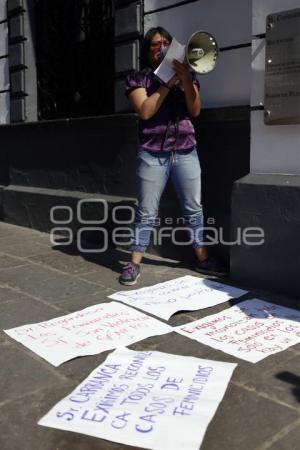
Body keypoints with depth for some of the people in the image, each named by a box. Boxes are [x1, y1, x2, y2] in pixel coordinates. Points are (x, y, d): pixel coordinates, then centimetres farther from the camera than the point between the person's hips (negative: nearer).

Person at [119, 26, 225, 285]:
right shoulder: (137, 79, 5)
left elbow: (195, 111, 0)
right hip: (152, 154, -3)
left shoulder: (186, 75, 12)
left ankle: (202, 258, 19)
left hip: (186, 152, 3)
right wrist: (169, 82, -13)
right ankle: (134, 263, 7)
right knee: (147, 211, -1)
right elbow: (145, 111, -11)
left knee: (194, 208, 7)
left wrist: (185, 79, -13)